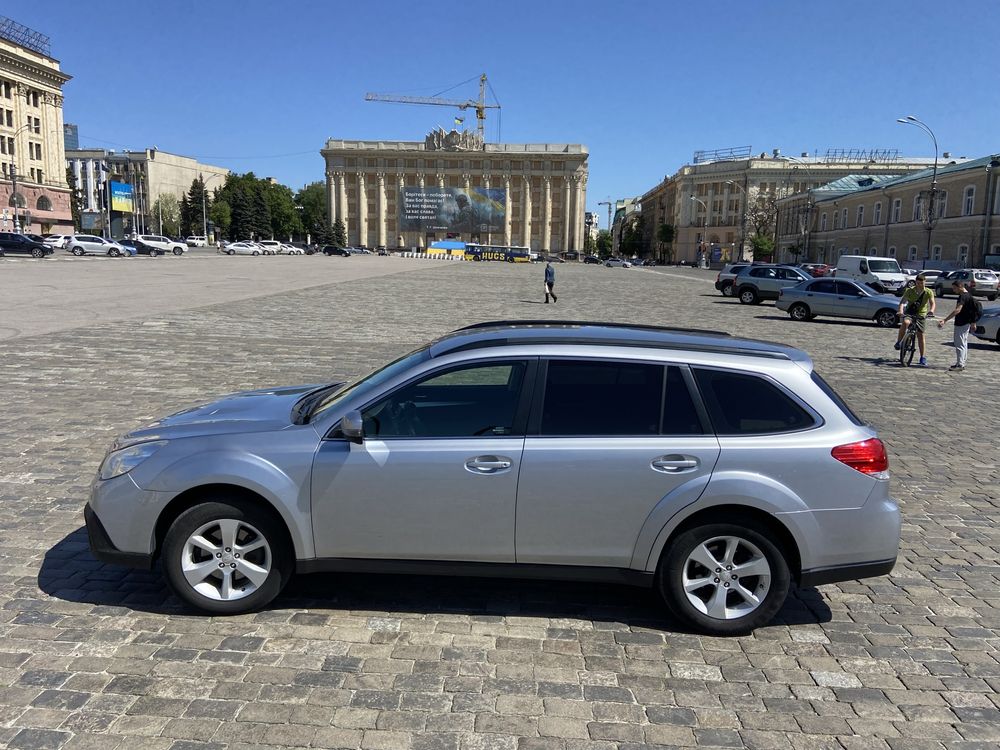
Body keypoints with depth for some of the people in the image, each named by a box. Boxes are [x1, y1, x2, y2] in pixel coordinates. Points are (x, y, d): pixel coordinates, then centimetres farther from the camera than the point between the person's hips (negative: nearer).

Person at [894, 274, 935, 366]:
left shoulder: (928, 292, -6)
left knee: (920, 335, 0)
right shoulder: (910, 291, -7)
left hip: (921, 315, 1)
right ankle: (899, 342, -20)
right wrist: (901, 311, -37)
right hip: (909, 313, -1)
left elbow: (933, 303, -16)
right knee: (905, 322, -36)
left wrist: (931, 310, -39)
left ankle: (923, 358, 9)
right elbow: (902, 301, -17)